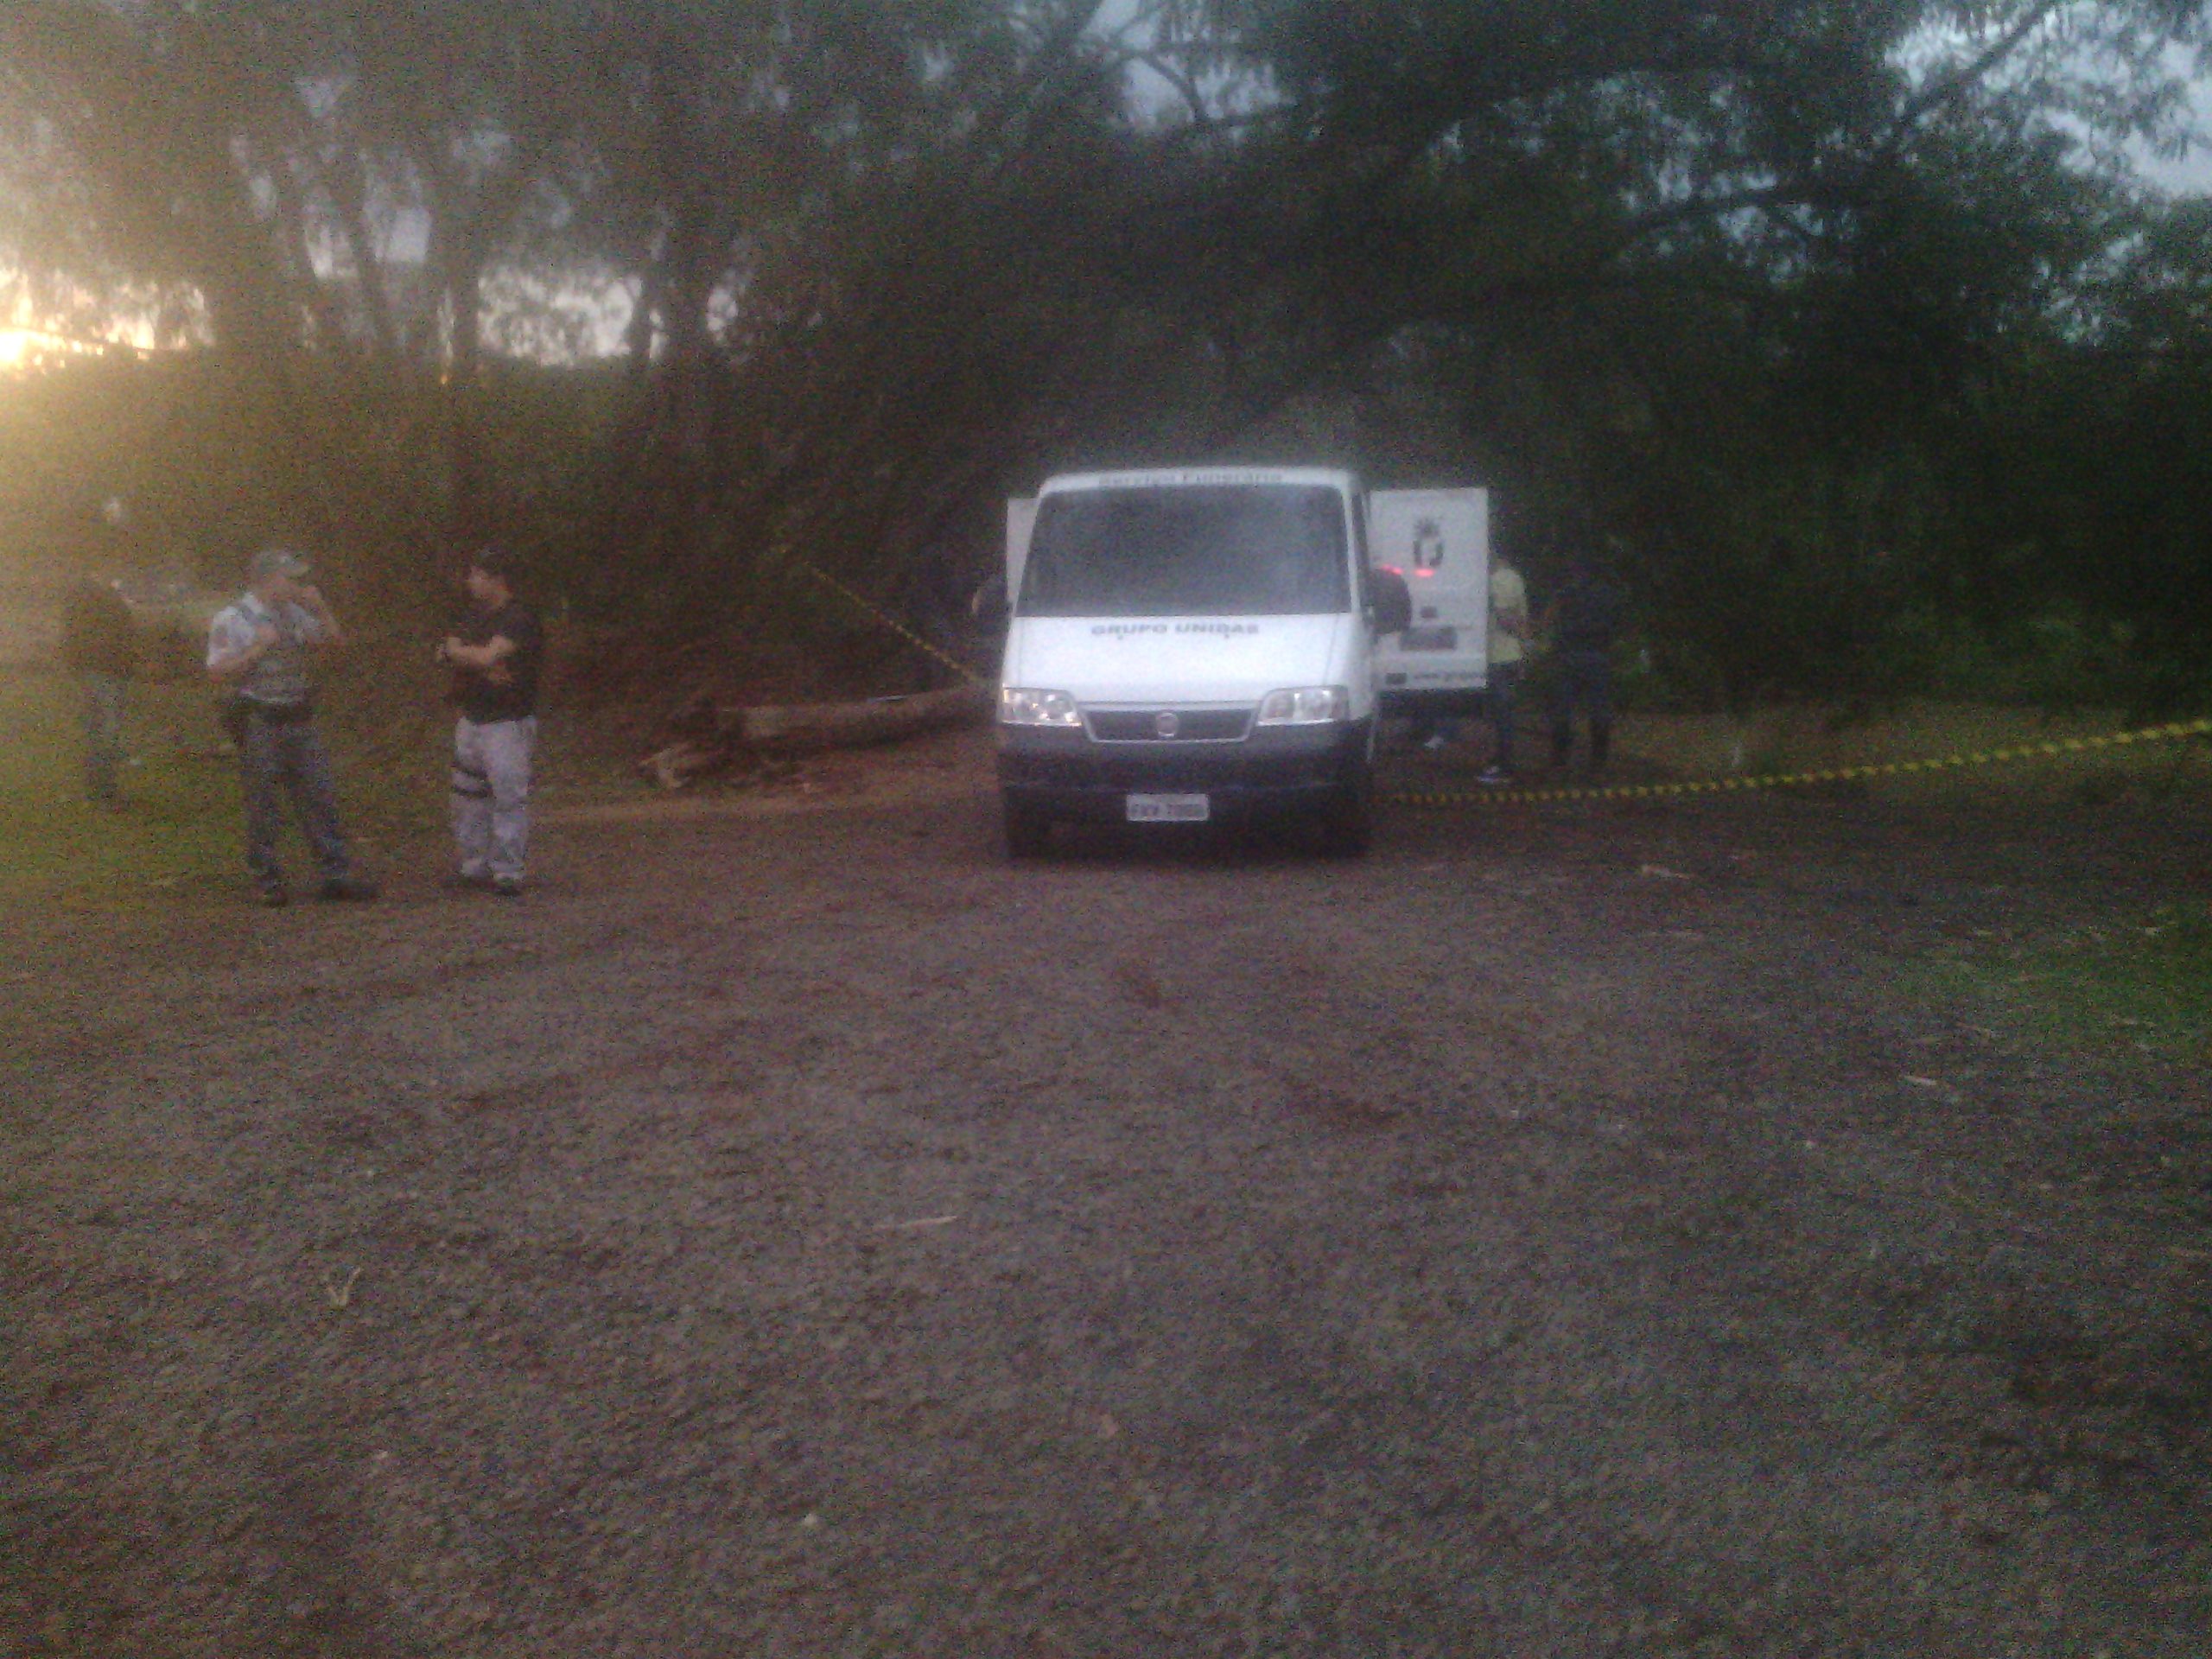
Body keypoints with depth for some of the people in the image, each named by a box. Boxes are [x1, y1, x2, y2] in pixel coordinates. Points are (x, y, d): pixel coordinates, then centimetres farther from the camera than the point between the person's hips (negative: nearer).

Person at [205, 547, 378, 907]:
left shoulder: (293, 614, 12)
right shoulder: (230, 621, -5)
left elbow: (335, 642, 16)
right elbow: (218, 673, -13)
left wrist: (319, 607, 2)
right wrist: (258, 648, -17)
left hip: (300, 721, 6)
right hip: (258, 725, -6)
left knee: (321, 797, 3)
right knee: (263, 809, 1)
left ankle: (335, 875, 6)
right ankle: (268, 882, 9)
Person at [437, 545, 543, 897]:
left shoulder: (519, 618, -12)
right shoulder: (476, 614, 15)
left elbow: (487, 656, -22)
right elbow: (448, 650, 7)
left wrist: (455, 651, -2)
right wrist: (482, 666, -12)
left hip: (508, 722, -8)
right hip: (471, 719, 9)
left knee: (509, 795, -10)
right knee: (468, 796, 11)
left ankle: (508, 872, -6)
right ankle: (475, 867, 20)